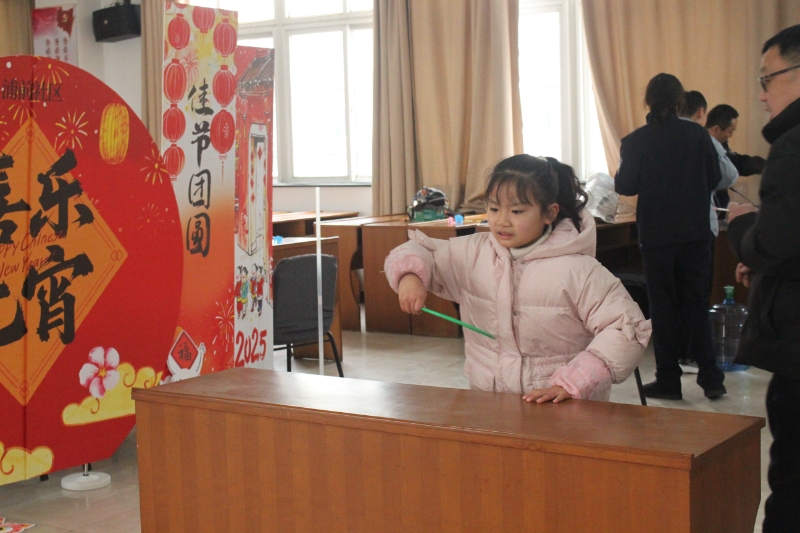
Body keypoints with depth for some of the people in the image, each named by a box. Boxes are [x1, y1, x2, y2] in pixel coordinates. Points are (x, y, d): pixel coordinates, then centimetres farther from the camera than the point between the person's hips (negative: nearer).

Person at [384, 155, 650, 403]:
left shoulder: (578, 270, -9)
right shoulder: (473, 253, 5)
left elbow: (626, 329, -12)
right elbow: (420, 251, 16)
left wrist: (572, 384, -21)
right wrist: (410, 275, -10)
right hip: (485, 402, 3)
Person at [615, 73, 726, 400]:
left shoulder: (636, 141, -9)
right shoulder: (698, 134, -3)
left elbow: (625, 186, -6)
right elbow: (714, 179, 3)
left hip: (656, 235, -2)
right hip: (696, 232, 2)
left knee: (663, 307, 6)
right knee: (696, 303, 11)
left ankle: (668, 380, 9)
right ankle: (709, 377, 10)